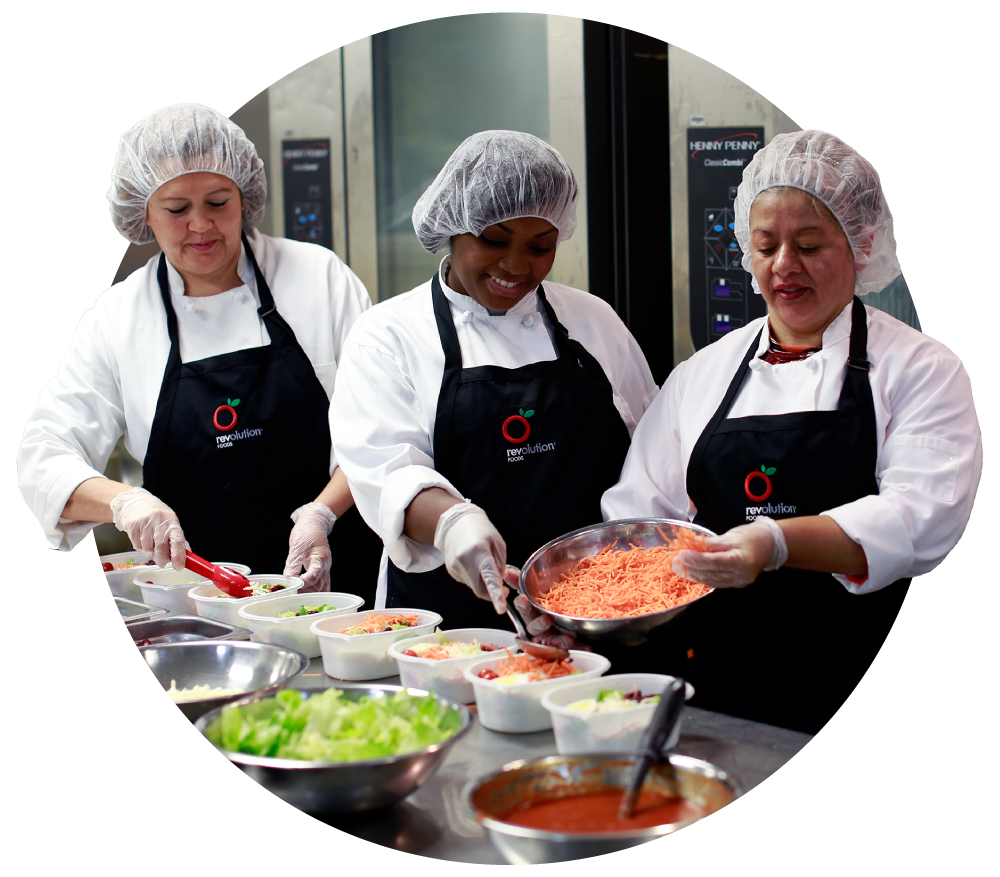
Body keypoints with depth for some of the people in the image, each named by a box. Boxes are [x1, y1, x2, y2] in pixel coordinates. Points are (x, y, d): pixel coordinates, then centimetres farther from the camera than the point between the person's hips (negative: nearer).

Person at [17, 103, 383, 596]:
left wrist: (320, 514, -11)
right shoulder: (115, 317, 7)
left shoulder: (319, 275, 5)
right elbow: (44, 458, 3)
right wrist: (123, 501, -17)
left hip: (331, 574, -1)